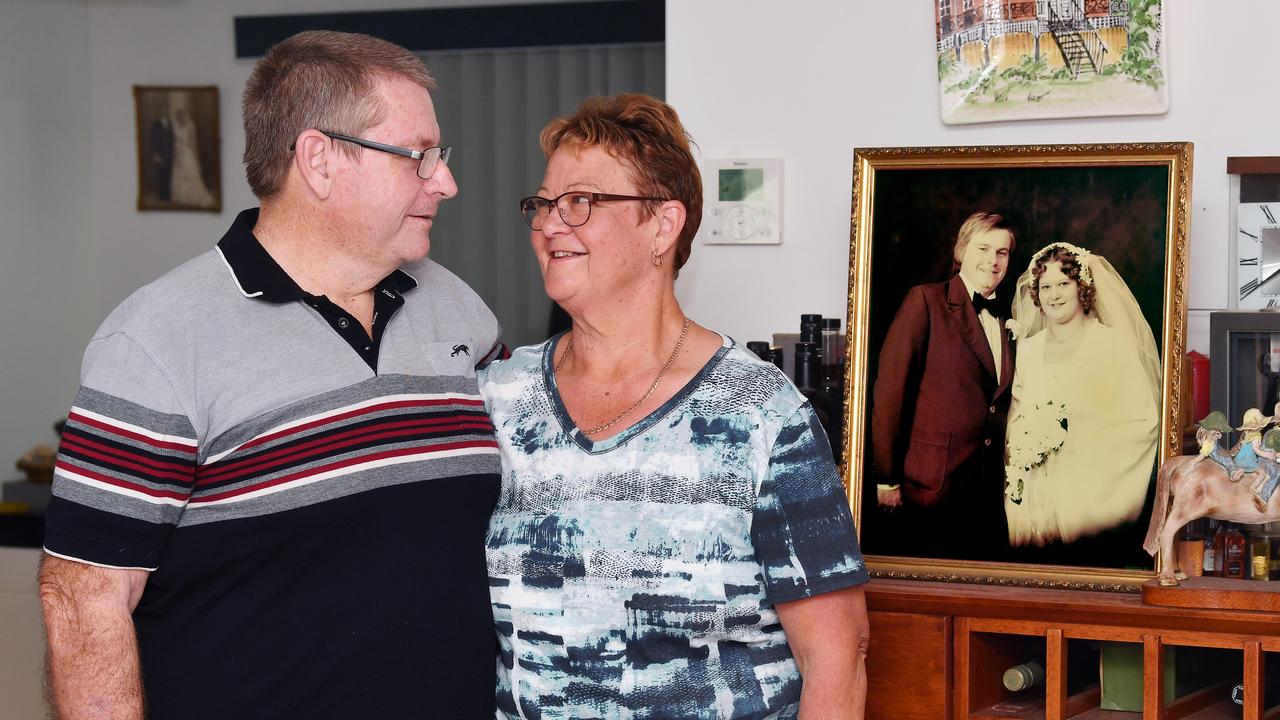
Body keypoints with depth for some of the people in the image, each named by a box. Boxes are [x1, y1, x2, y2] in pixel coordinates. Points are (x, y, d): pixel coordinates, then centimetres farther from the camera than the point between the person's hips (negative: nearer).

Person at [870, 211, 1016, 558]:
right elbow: (889, 389, -8)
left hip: (988, 488, 5)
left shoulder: (1006, 318, 14)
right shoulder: (926, 301, -3)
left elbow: (1000, 401, 16)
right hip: (932, 486, -5)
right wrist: (886, 478, -11)